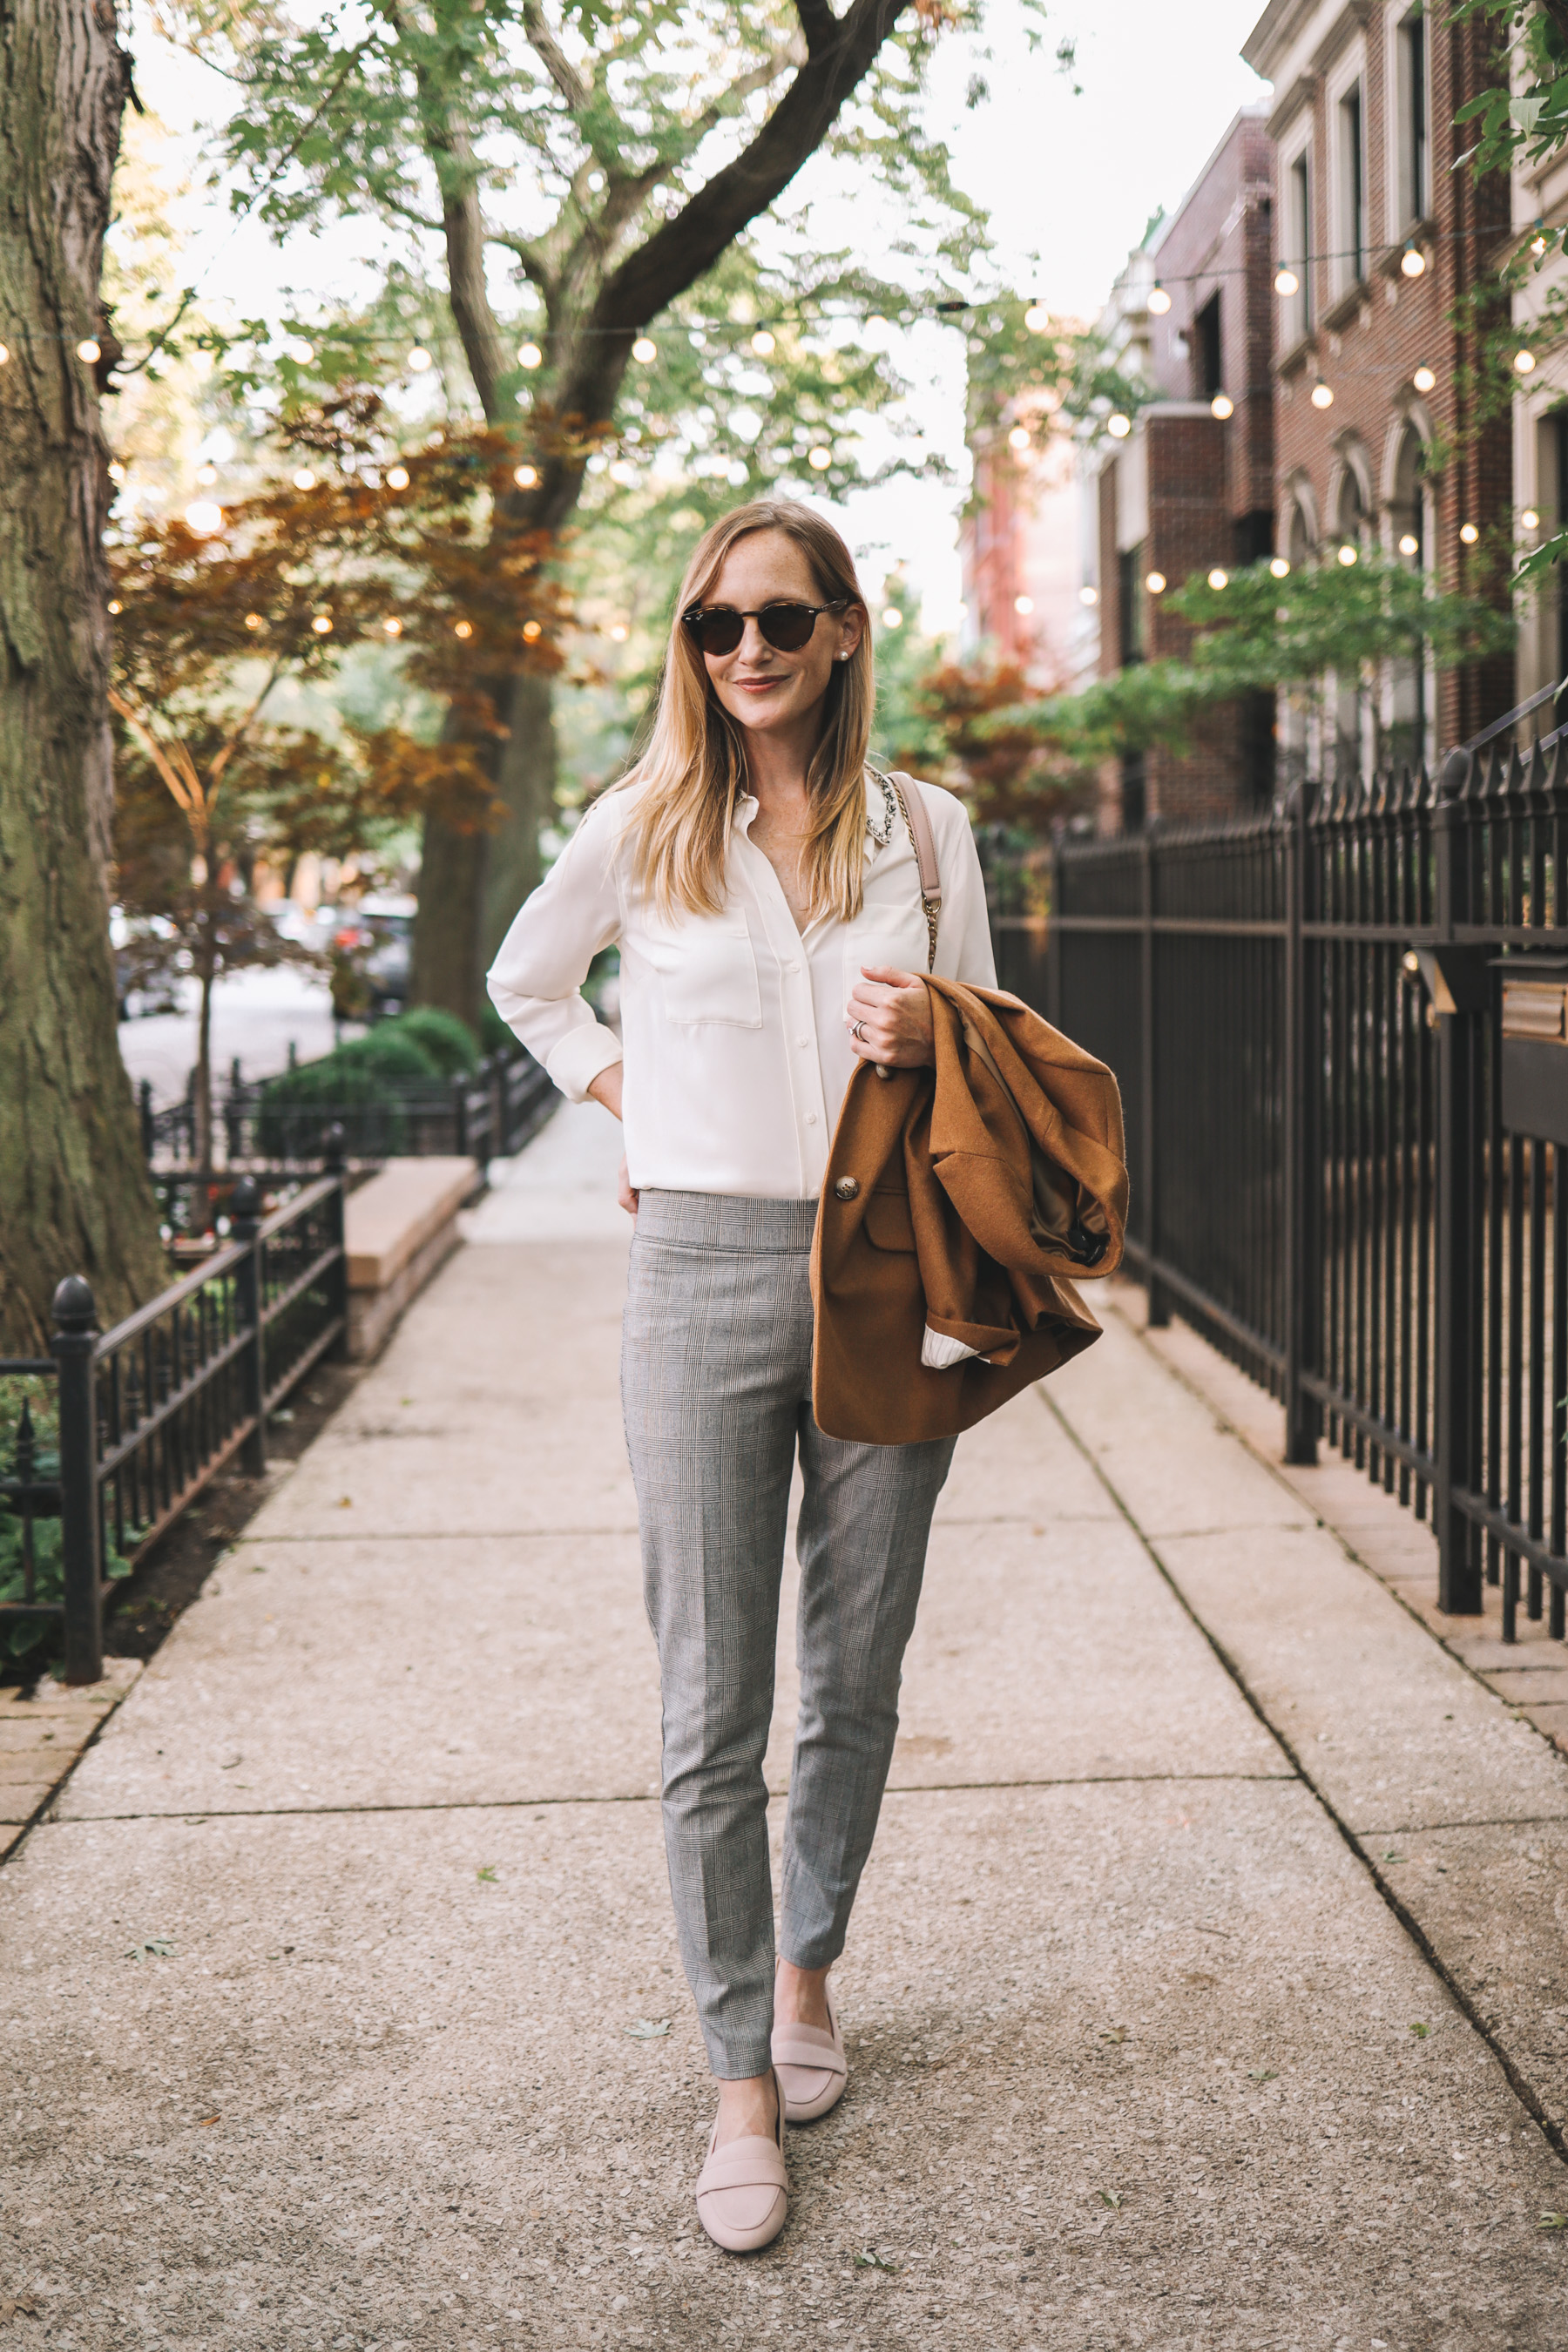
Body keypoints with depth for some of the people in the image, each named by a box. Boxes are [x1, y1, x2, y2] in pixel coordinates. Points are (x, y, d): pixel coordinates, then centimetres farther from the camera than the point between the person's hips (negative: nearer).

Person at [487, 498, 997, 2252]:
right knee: (713, 1711, 0)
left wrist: (930, 1038, -10)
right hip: (703, 1271, -1)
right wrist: (623, 1094, 8)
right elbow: (523, 979, 21)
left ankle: (806, 1965, 35)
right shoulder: (643, 828, 3)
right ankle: (743, 2074, 11)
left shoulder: (926, 830, 5)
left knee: (855, 1684, 12)